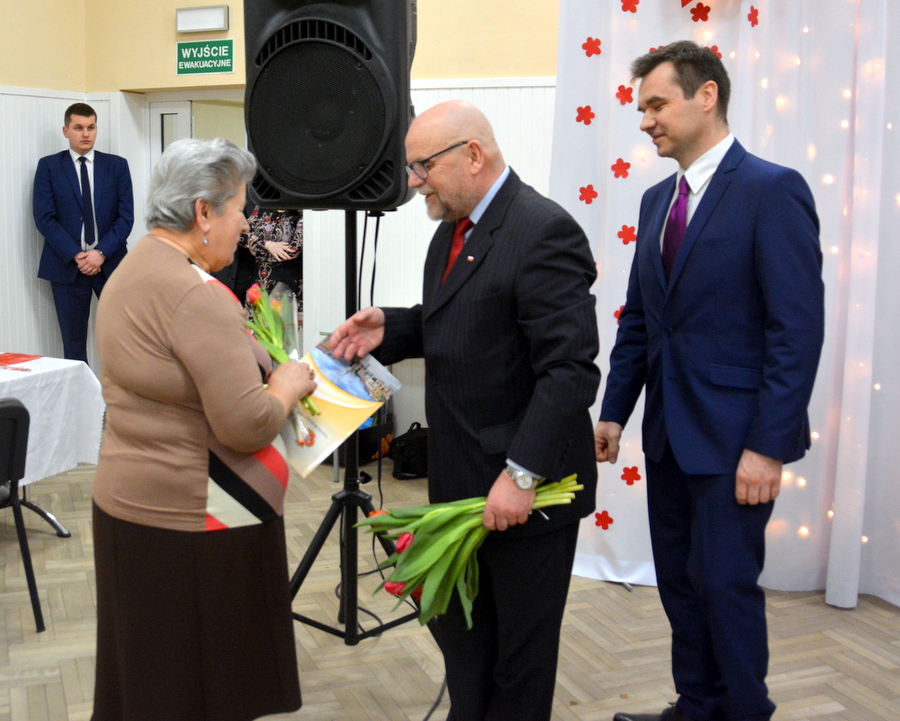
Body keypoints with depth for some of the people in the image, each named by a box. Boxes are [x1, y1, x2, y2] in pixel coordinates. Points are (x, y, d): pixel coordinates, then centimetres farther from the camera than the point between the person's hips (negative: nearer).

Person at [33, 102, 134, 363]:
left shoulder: (117, 165, 6)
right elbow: (44, 219, -3)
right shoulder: (48, 166, 4)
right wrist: (75, 256, -13)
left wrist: (101, 253, -12)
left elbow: (126, 217, 0)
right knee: (74, 343, 4)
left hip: (111, 263, 1)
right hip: (67, 266, 0)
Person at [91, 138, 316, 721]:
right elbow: (248, 425, -25)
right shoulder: (197, 294, -21)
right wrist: (286, 387, -6)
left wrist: (259, 367, 11)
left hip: (130, 506, 10)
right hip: (191, 521, -10)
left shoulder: (133, 272, 10)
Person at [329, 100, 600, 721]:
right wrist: (391, 328, 3)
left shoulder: (543, 232, -20)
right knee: (455, 625, 19)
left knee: (519, 647, 10)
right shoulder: (455, 228, 10)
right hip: (461, 479, 9)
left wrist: (523, 474, -26)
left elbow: (570, 371, -24)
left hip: (528, 487, -8)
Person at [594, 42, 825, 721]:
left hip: (732, 435, -7)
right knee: (679, 579, 15)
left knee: (725, 582, 1)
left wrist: (768, 445, -19)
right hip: (669, 430, 7)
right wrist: (615, 411, 10)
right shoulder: (658, 199, 11)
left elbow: (798, 328, -17)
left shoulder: (773, 190, -12)